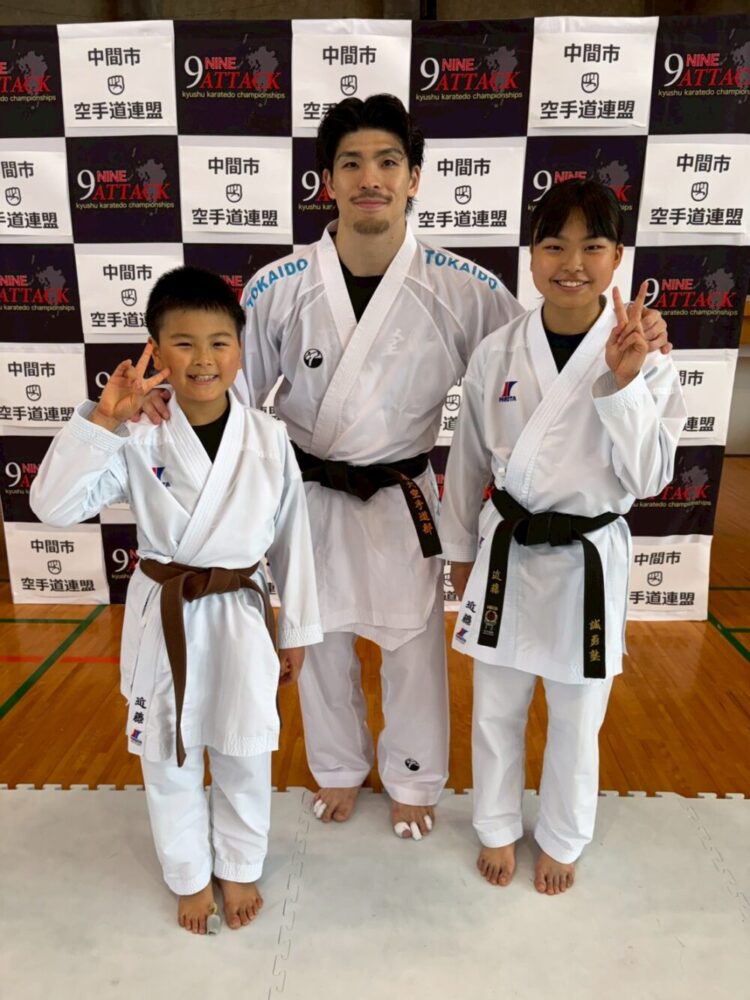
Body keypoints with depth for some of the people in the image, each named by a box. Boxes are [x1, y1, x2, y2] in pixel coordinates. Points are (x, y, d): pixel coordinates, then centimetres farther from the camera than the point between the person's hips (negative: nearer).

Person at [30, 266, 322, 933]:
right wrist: (103, 421, -26)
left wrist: (296, 631, 4)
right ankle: (191, 877, 47)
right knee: (169, 760, 19)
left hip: (240, 615, 0)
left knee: (243, 756, 18)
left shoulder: (269, 438, -8)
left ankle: (239, 869, 47)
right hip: (162, 617, 0)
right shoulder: (137, 439, -11)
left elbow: (292, 537, -1)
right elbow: (55, 506, -18)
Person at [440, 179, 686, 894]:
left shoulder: (643, 357, -8)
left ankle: (560, 841, 46)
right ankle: (498, 828, 46)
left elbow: (649, 477, -11)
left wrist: (624, 385, -24)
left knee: (576, 721, 17)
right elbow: (468, 461, 5)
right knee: (497, 711, 18)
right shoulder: (497, 352, -5)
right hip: (506, 552, 1)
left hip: (589, 559, -1)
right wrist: (461, 551, 10)